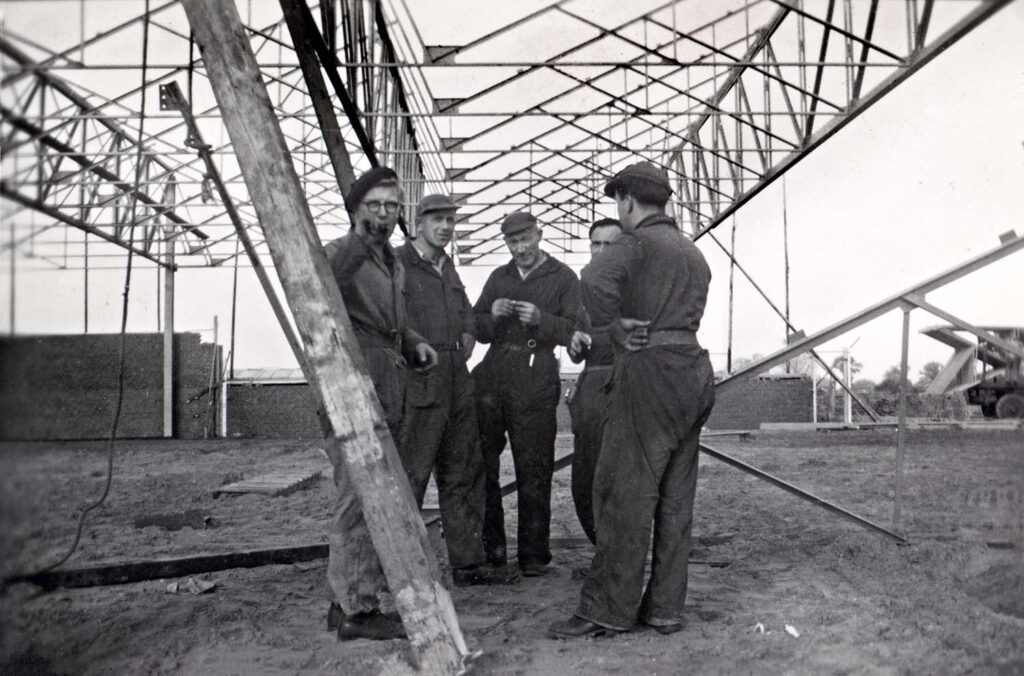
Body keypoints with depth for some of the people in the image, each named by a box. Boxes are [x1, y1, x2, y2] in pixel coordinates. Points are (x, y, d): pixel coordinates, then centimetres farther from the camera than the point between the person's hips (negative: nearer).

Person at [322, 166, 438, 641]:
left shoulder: (395, 265, 20)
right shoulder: (339, 252, -5)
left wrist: (415, 344, 9)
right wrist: (362, 240, -36)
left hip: (389, 389, 9)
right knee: (360, 497, -9)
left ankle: (347, 600, 24)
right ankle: (357, 610, -1)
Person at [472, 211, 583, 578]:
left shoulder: (563, 277, 7)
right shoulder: (499, 277, 20)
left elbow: (572, 329, -3)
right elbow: (476, 329, 17)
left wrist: (540, 319, -19)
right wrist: (492, 315, -5)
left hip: (535, 380, -4)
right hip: (492, 375, 4)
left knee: (533, 469, -4)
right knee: (480, 462, 3)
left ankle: (533, 555, 3)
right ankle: (491, 545, 16)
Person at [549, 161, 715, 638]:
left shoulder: (637, 243, -6)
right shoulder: (693, 254, 22)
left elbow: (596, 280, -25)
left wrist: (618, 326, -12)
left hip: (649, 371, -8)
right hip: (693, 368, 9)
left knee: (625, 492, -5)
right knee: (675, 497, 8)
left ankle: (608, 609, -1)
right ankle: (665, 608, 14)